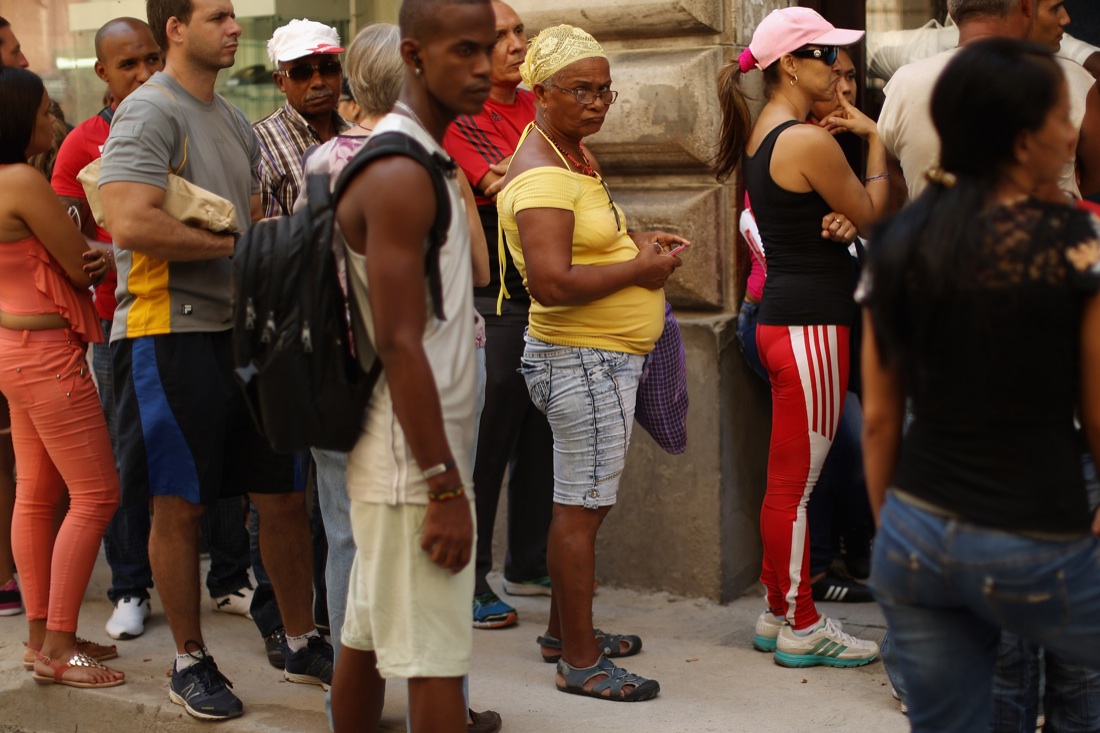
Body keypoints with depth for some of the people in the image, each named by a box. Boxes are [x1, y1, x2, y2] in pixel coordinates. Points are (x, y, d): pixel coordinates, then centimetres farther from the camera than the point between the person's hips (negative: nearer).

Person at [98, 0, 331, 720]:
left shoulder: (236, 121, 18)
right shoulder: (149, 113, -10)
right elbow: (131, 224, -22)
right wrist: (232, 242, -11)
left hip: (242, 329, 8)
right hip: (169, 330, -8)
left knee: (284, 497, 10)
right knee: (180, 508, 3)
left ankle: (303, 644, 24)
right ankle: (191, 662, 17)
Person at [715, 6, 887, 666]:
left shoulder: (760, 135, 12)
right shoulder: (810, 141, -17)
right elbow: (871, 214, -5)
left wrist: (837, 219, -2)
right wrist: (875, 138, 5)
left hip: (781, 314, 10)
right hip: (812, 324, -10)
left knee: (790, 481, 16)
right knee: (797, 483, -1)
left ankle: (779, 612, 25)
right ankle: (800, 628, 9)